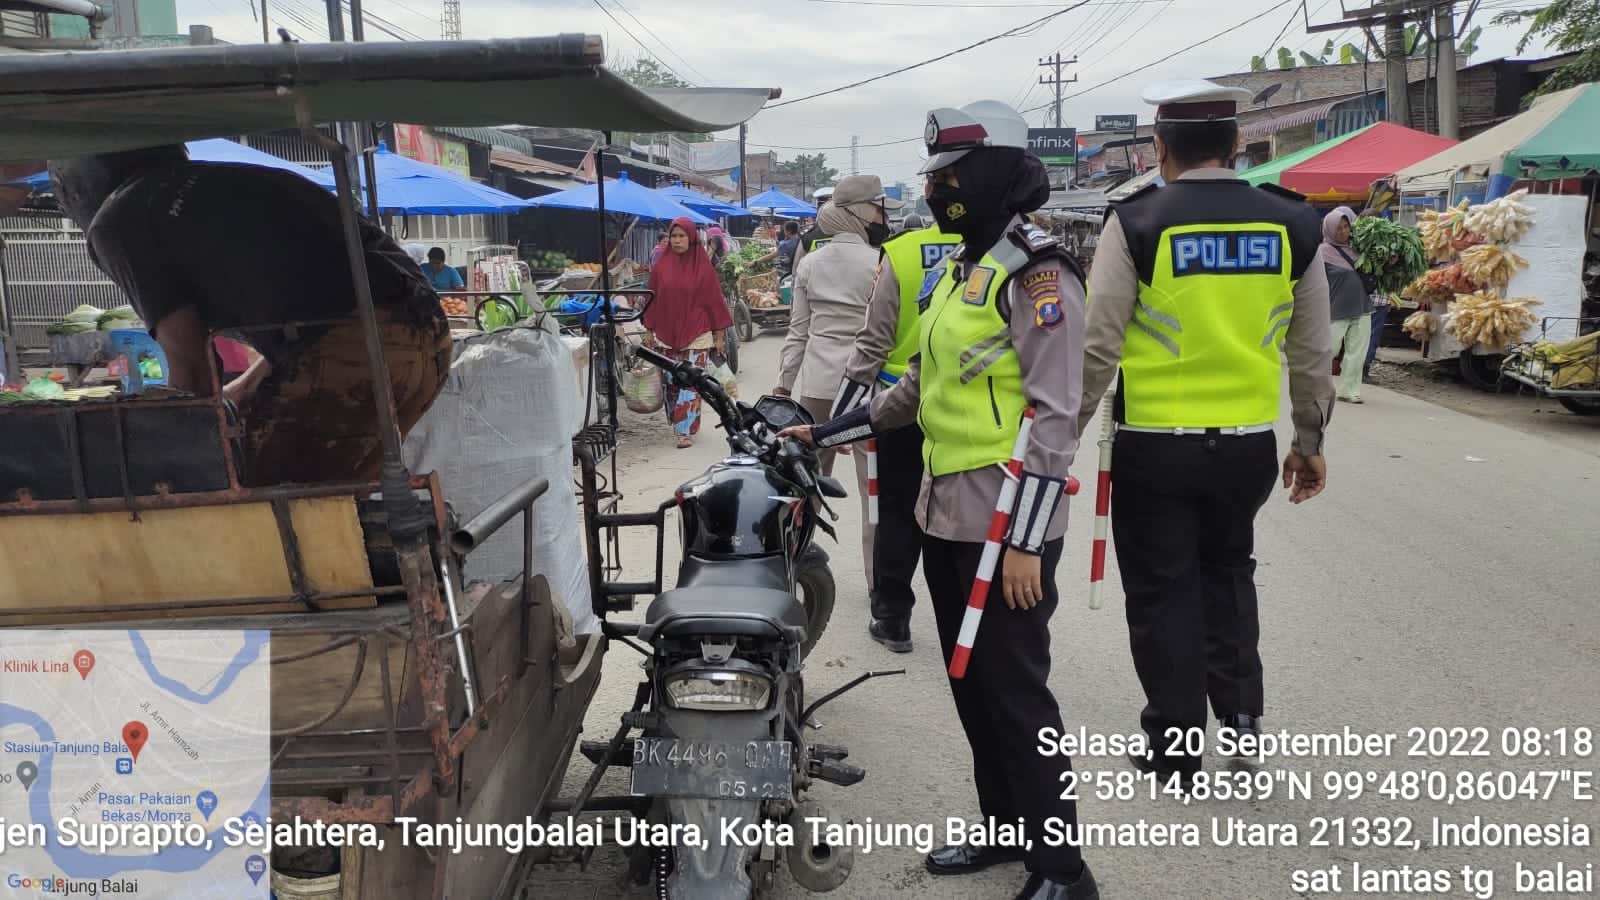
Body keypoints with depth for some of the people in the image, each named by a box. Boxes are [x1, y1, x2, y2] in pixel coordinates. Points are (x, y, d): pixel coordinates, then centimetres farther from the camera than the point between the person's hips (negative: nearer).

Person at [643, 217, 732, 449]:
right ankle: (677, 422, 22)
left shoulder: (703, 266, 0)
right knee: (670, 383, 5)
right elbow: (653, 300, 10)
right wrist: (650, 331, 9)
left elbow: (714, 299, 1)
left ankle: (686, 431, -5)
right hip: (666, 335, 3)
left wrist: (719, 336, 0)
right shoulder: (660, 267, 5)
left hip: (696, 336, -2)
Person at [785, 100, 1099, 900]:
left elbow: (1054, 415, -18)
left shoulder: (1035, 273, -13)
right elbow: (921, 387, 22)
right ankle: (1004, 826, 32)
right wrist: (829, 432, 19)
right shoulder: (960, 271, 16)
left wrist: (1026, 539, -21)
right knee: (971, 685, 16)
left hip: (1004, 526, -9)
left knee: (1015, 692, -3)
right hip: (947, 517, 9)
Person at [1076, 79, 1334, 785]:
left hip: (1154, 445, -3)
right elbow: (1312, 353, 7)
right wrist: (1310, 443, 19)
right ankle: (1239, 703, 19)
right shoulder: (1292, 224, 1)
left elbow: (1099, 348, -11)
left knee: (1163, 592, 10)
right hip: (1249, 443, 3)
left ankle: (1175, 749, 19)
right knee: (1227, 568, 27)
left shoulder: (1135, 224, -10)